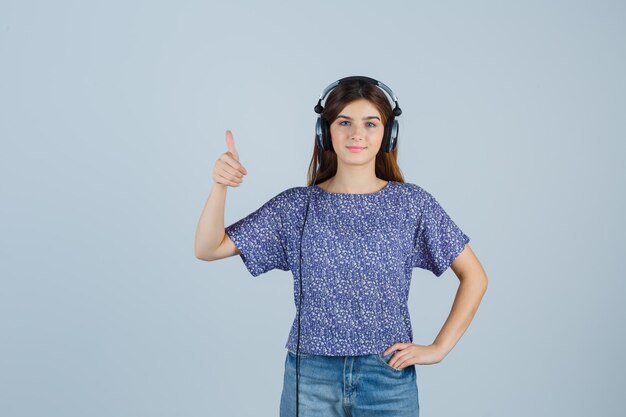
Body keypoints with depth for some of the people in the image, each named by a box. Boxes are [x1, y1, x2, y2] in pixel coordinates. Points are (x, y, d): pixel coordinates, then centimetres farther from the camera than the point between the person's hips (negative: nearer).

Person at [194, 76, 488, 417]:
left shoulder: (412, 203, -3)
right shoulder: (296, 206, -1)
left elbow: (474, 276, 4)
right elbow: (208, 249, -3)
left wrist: (439, 348, -3)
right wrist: (219, 187, -19)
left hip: (389, 376, 0)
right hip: (310, 377, 1)